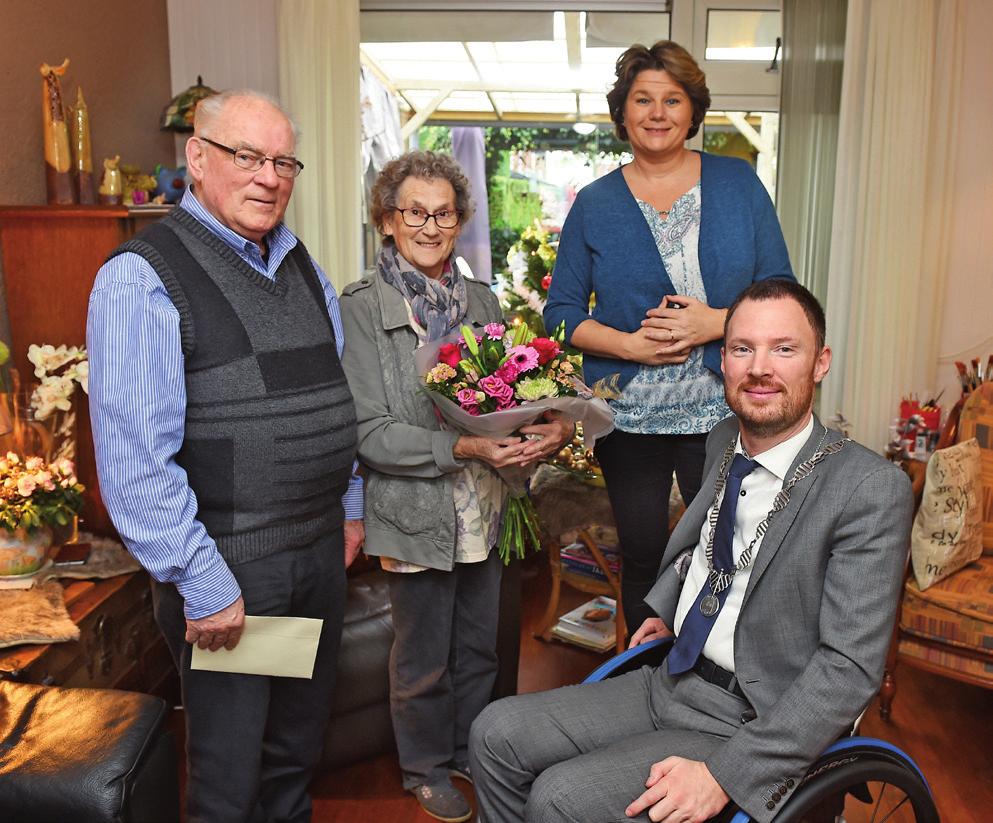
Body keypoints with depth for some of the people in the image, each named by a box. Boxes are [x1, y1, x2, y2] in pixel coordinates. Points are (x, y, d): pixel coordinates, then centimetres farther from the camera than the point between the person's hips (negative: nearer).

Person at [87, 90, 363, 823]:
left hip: (322, 550, 7)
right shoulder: (142, 277, -14)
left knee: (298, 751, 24)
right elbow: (134, 458, -19)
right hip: (228, 569, -6)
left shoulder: (303, 269, 10)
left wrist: (350, 508, 16)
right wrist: (202, 584, -19)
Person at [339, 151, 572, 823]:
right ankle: (427, 768, 39)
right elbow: (370, 434, -16)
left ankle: (473, 752, 45)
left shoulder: (481, 300, 6)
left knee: (480, 646, 20)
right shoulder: (362, 308, -10)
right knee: (424, 661, 14)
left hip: (485, 510, 5)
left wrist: (549, 431, -13)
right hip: (416, 515, -5)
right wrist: (461, 448, -26)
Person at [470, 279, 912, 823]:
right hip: (669, 682, 7)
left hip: (750, 726, -7)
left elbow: (849, 668, -21)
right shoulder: (724, 441, 4)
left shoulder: (871, 490, -19)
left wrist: (724, 775, -24)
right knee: (497, 734, -1)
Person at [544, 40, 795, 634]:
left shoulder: (738, 183, 3)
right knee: (641, 557, 12)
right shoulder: (595, 204, 3)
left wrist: (716, 322, -16)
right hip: (628, 415, 1)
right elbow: (562, 312, 3)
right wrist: (631, 344, -14)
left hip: (722, 411, 0)